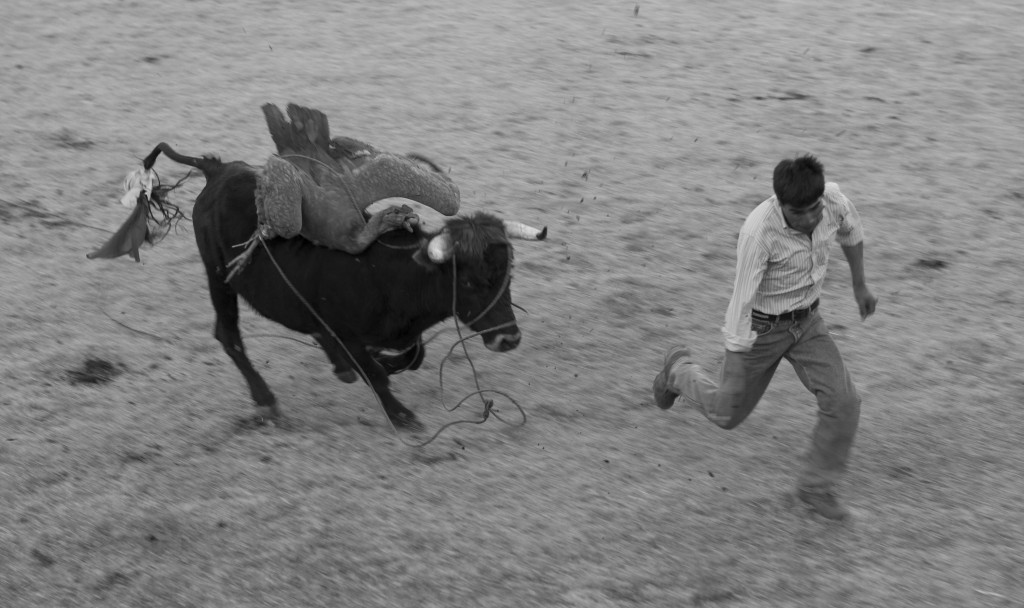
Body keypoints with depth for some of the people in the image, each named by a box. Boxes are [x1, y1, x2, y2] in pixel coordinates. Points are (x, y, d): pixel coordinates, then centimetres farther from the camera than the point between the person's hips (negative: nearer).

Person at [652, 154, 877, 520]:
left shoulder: (832, 197, -20)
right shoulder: (759, 231, -36)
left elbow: (850, 230, 6)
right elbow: (741, 301, -30)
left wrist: (860, 285, 16)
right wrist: (736, 363, -25)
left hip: (805, 322, 4)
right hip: (759, 326, -4)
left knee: (843, 404, -9)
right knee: (727, 414, 15)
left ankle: (816, 486, 13)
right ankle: (680, 369, 46)